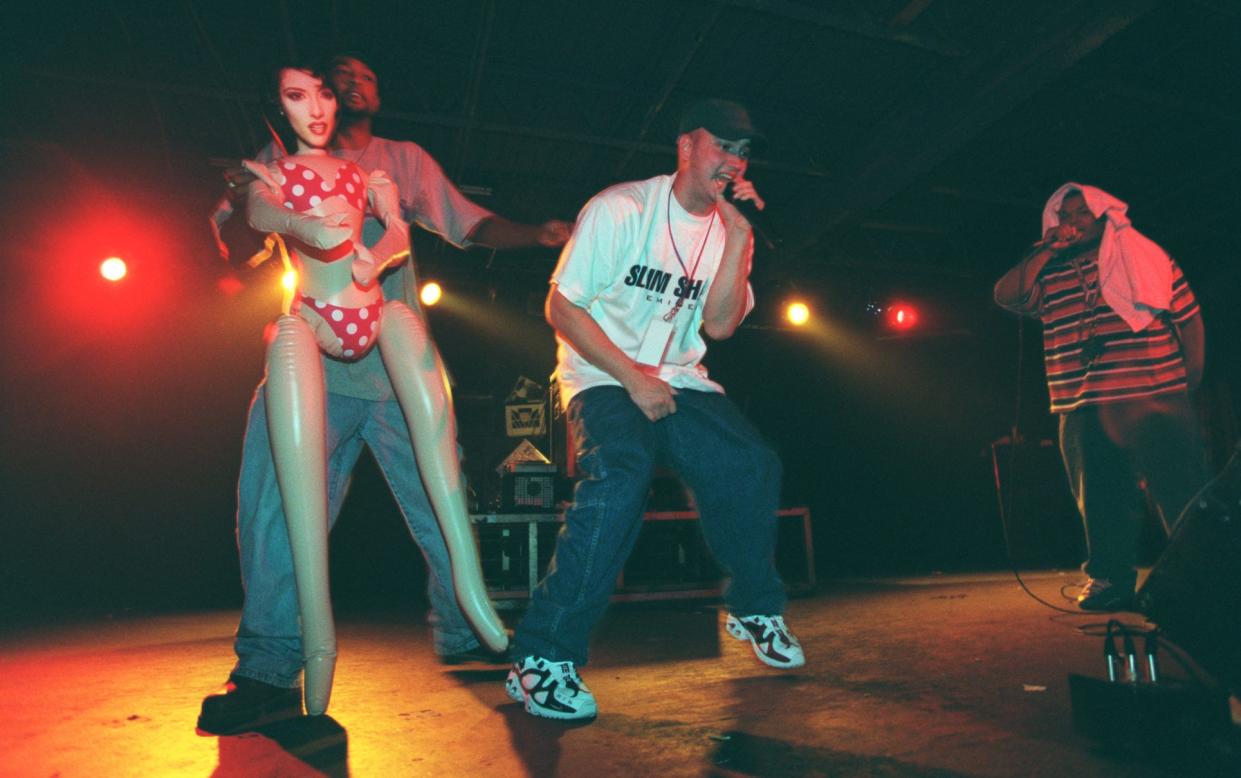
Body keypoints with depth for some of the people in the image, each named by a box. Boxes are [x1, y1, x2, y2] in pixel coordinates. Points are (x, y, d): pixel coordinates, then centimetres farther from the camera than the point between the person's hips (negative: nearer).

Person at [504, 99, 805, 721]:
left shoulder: (729, 230, 10)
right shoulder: (621, 209, -7)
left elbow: (719, 326, -3)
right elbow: (562, 307, -12)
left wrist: (738, 236, -12)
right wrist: (632, 378, -19)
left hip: (678, 383, 5)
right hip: (602, 377, -5)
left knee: (754, 465, -16)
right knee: (622, 469, -33)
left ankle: (753, 608, 11)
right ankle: (543, 656, -24)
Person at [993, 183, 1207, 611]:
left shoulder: (1145, 256, 10)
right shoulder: (1048, 275, 15)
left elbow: (1190, 319, 10)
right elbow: (1006, 295, -4)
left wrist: (1191, 383, 6)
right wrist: (1049, 248, -1)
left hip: (1155, 403, -2)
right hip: (1083, 415, 2)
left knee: (1183, 496, -1)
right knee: (1101, 504, 10)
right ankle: (1110, 579, 20)